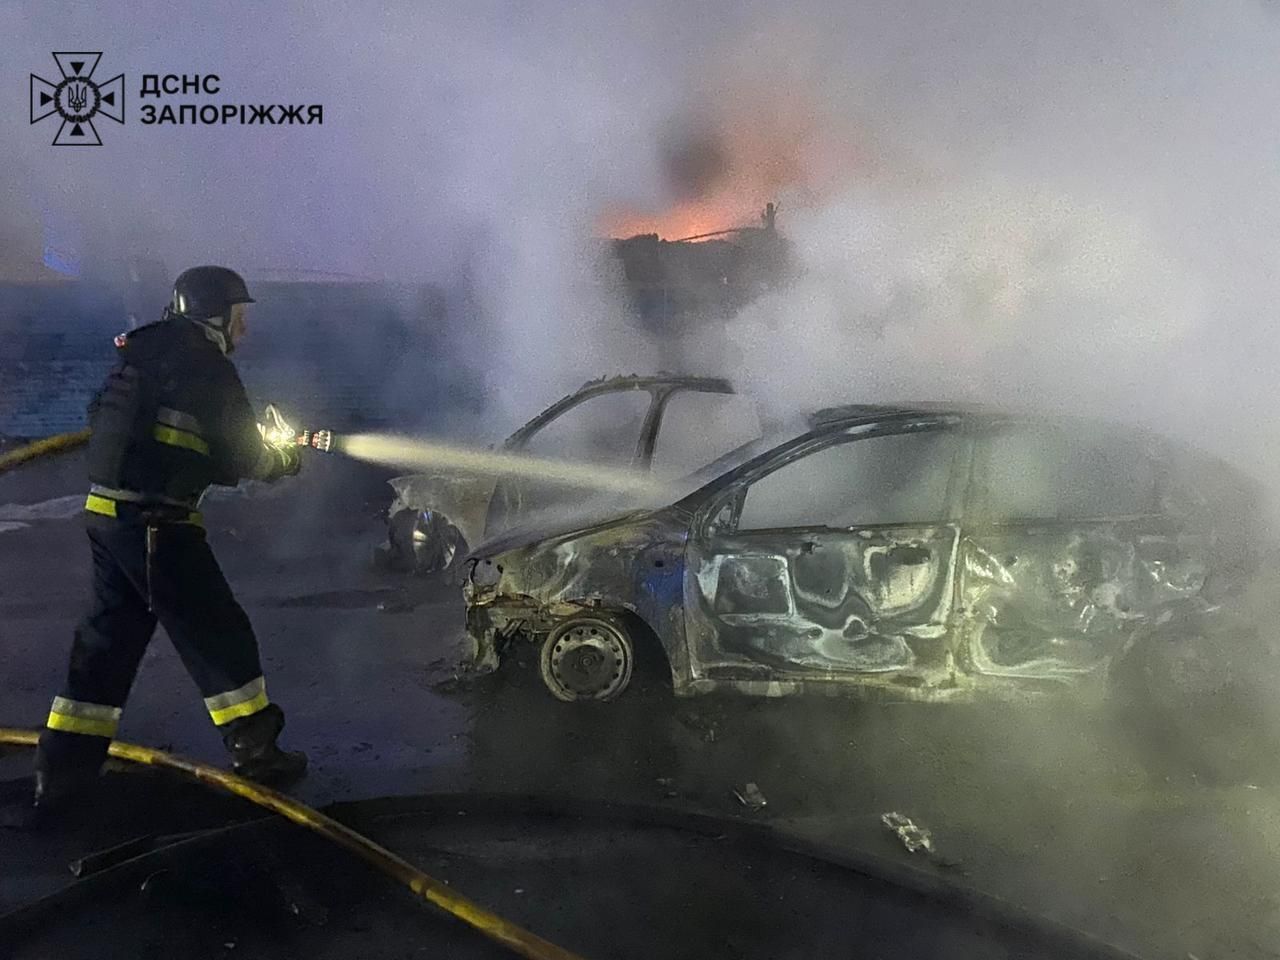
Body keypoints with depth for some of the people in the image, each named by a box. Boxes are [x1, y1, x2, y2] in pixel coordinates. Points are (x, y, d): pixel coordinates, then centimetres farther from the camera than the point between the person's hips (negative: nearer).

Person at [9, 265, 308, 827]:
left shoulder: (144, 354, 15)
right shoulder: (207, 367, -10)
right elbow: (244, 456, -6)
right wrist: (285, 461, 16)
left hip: (107, 515, 8)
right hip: (155, 526, -8)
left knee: (108, 639, 14)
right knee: (219, 634, 4)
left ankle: (61, 775, 18)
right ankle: (255, 752, 16)